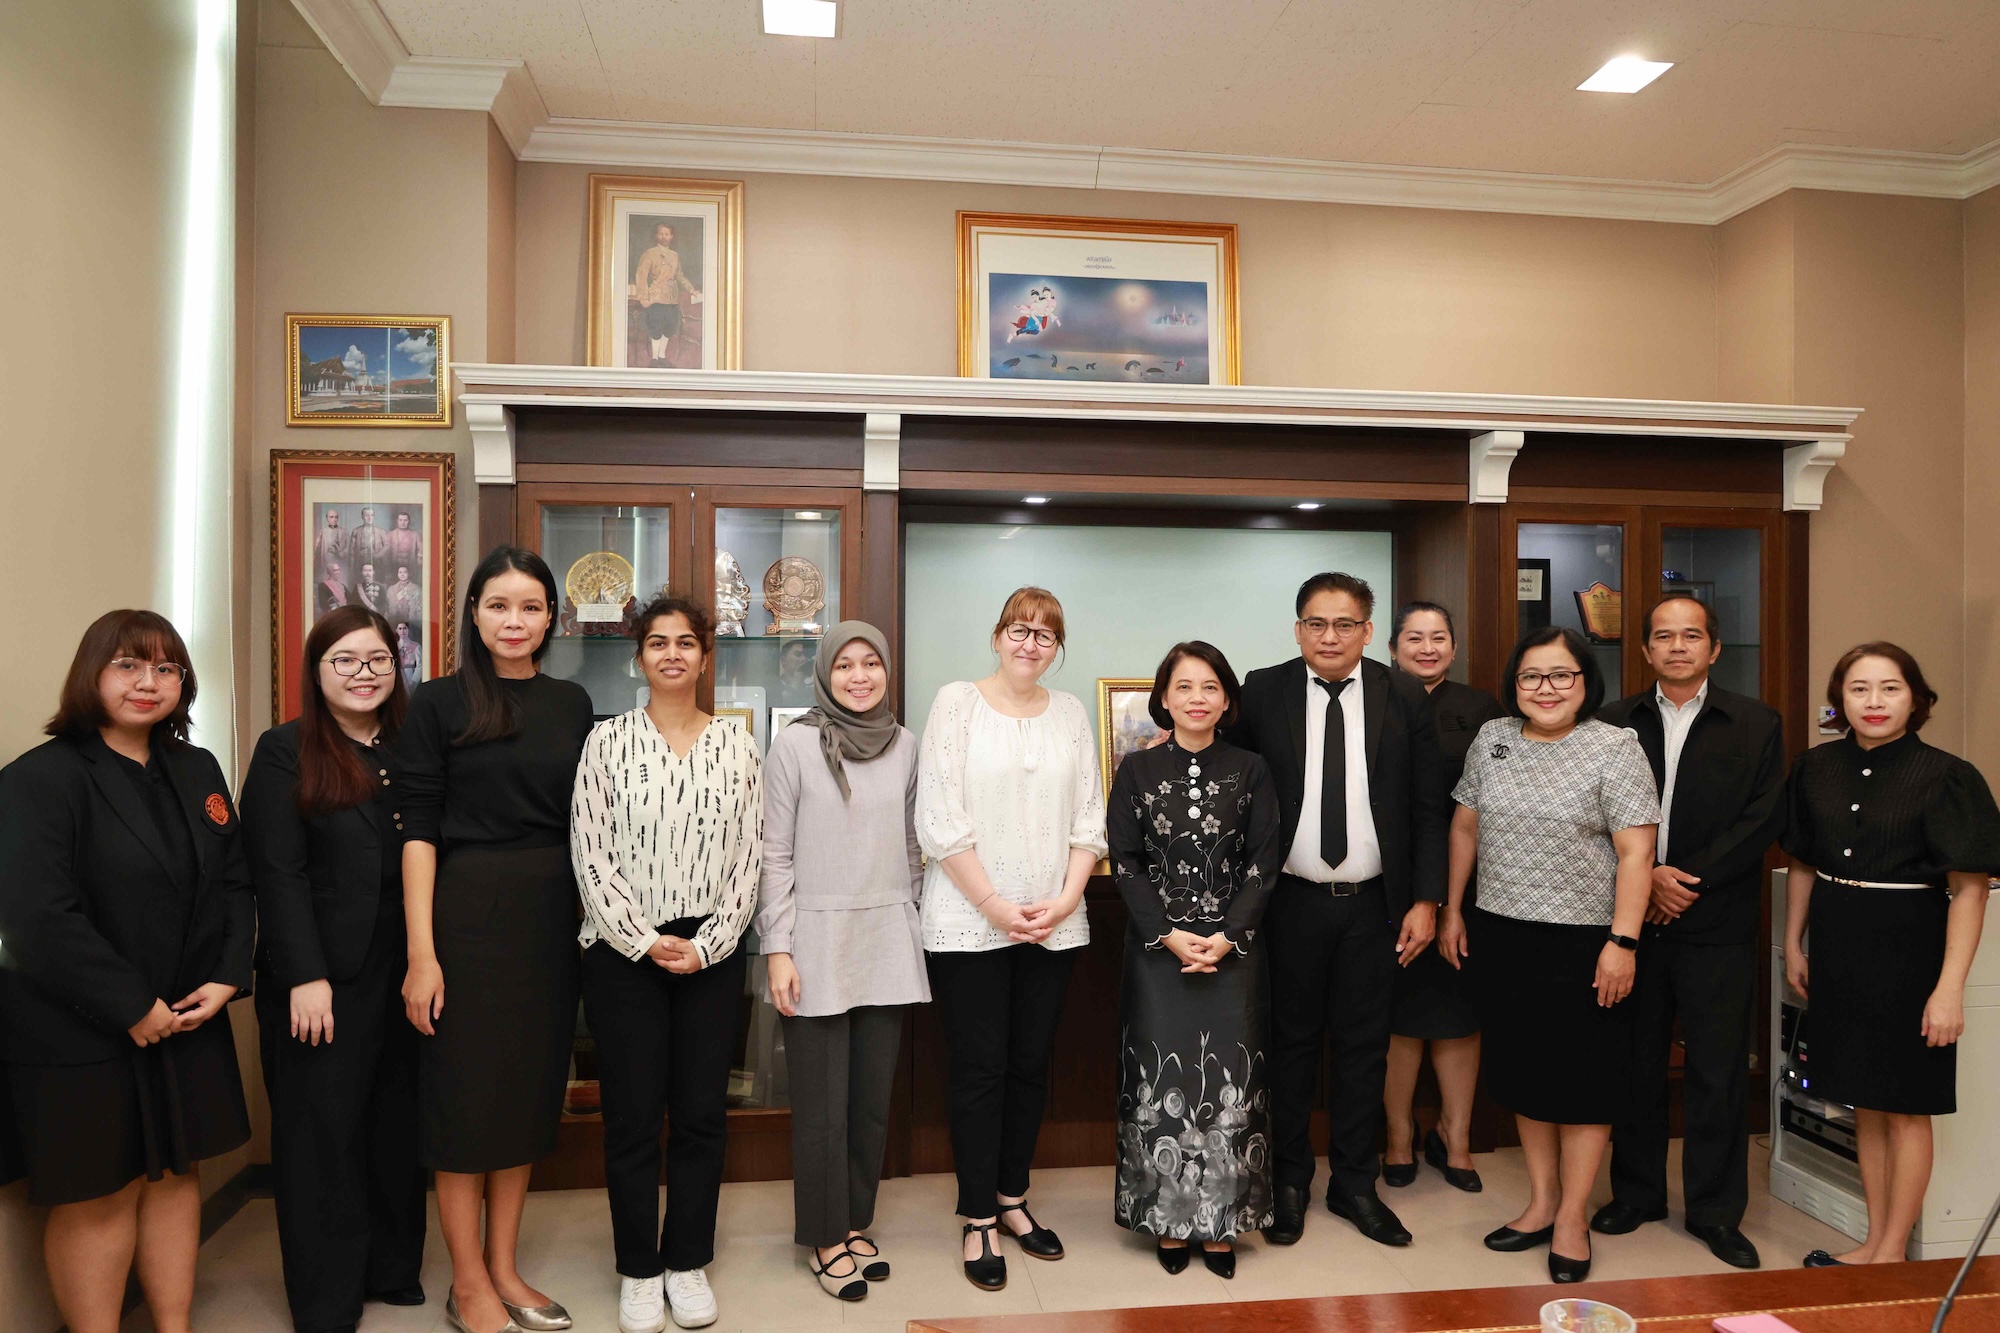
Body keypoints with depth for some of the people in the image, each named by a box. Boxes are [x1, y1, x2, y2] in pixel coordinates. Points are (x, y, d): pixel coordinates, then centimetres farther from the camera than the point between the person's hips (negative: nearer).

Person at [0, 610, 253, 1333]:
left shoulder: (198, 771, 8)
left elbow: (234, 883, 10)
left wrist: (226, 977, -4)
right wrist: (130, 1008, -17)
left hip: (187, 1021, 6)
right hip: (80, 1032, -6)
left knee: (176, 1173, 15)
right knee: (98, 1195, 5)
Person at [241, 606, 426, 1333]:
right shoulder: (285, 751, -2)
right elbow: (277, 873, -9)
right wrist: (305, 977, -16)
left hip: (406, 971, 4)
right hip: (324, 978, -4)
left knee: (399, 1125, 13)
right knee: (323, 1133, 6)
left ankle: (394, 1269, 29)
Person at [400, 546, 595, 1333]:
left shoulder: (571, 704, 7)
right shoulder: (439, 704, -4)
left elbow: (584, 821, 11)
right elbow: (419, 829, -8)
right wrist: (421, 952, -13)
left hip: (552, 914, 4)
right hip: (468, 912, -4)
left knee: (531, 1088, 12)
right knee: (465, 1091, 5)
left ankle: (503, 1269, 27)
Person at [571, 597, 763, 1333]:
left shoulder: (736, 747, 5)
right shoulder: (607, 741, 0)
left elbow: (747, 857, 2)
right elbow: (591, 855, -5)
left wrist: (706, 945, -7)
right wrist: (645, 940, -11)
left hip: (711, 953, 2)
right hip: (623, 952, -1)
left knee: (703, 1113, 8)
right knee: (632, 1114, 6)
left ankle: (688, 1262, 25)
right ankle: (638, 1271, 22)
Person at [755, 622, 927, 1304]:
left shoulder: (904, 744, 6)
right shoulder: (794, 744, -5)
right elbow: (776, 855, -5)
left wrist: (914, 925, 13)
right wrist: (778, 951, -9)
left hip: (888, 944, 4)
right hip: (819, 944, -3)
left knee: (874, 1099, 10)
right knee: (823, 1106, 3)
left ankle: (857, 1224, 28)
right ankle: (826, 1239, 21)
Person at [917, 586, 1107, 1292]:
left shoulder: (1070, 713, 9)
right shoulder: (956, 702, -3)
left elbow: (1089, 817, 8)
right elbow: (940, 818, -9)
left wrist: (1066, 898, -5)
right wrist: (995, 906, -12)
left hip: (1054, 924, 4)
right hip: (969, 922, -4)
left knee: (1031, 1065, 12)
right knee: (980, 1068, 3)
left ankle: (1011, 1198, 29)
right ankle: (978, 1220, 17)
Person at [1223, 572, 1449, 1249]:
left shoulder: (1403, 697, 0)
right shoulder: (1261, 693, -3)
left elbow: (1428, 808, 1)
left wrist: (1425, 900, -2)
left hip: (1373, 905, 1)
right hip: (1291, 904, -1)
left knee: (1364, 1048, 13)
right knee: (1291, 1043, 11)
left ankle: (1354, 1185, 29)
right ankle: (1289, 1183, 28)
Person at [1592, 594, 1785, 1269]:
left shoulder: (1756, 725, 3)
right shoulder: (1616, 723, 5)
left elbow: (1763, 820, -5)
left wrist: (1688, 879, -12)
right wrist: (1648, 877, -12)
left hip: (1717, 927, -1)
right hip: (1632, 921, 1)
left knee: (1718, 1073, 5)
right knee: (1634, 1065, 10)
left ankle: (1716, 1210, 21)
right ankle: (1636, 1192, 26)